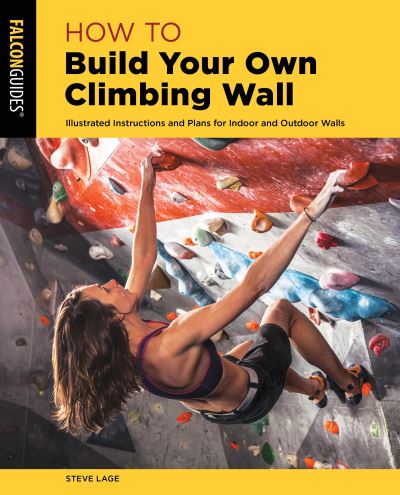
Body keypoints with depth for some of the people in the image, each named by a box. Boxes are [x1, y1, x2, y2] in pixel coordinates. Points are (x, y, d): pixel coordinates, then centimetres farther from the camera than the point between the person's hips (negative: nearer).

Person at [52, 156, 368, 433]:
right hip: (251, 397, -6)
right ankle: (348, 384, 34)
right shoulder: (169, 346, -45)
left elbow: (144, 256, -12)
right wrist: (309, 214, -45)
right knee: (283, 310, 12)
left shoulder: (124, 341, -22)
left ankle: (314, 389, 57)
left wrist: (147, 187, -8)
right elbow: (254, 284, -48)